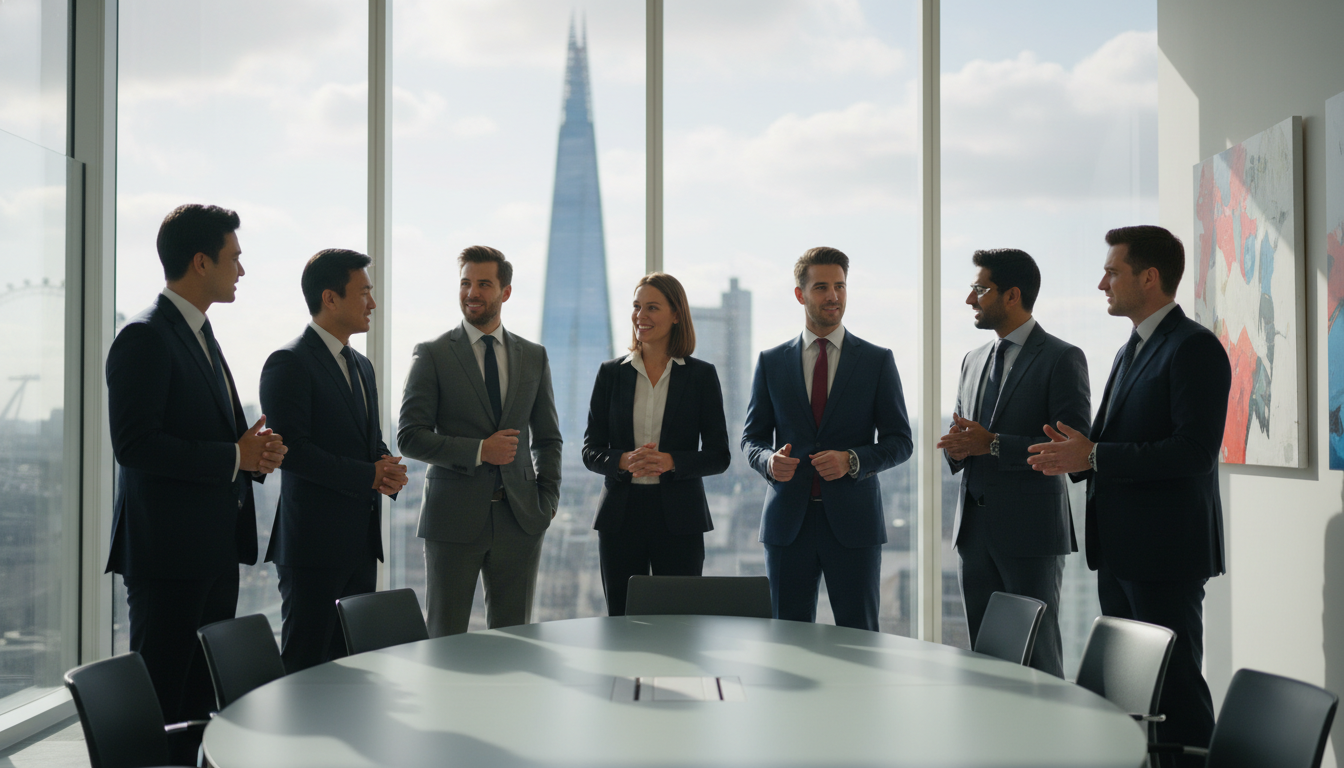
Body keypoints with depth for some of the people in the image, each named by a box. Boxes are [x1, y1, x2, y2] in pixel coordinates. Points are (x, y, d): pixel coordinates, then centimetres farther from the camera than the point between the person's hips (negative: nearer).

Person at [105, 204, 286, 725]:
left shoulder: (200, 334, 18)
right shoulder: (144, 337, -12)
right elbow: (134, 445, -20)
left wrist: (253, 450, 3)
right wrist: (236, 457, -16)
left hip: (215, 550, 9)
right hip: (168, 550, -9)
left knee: (203, 698, 13)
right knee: (160, 703, -3)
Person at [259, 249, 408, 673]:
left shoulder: (362, 365, 18)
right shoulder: (289, 363, -9)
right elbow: (292, 449, -18)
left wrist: (388, 468, 0)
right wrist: (368, 476, -17)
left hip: (362, 540, 8)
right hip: (314, 542, -8)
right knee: (306, 665, -4)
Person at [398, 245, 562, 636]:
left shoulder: (534, 356, 11)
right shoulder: (431, 355, 0)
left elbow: (547, 438, 16)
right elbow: (410, 436, -6)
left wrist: (547, 501, 5)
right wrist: (479, 451, -15)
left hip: (519, 518, 3)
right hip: (454, 518, -3)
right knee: (445, 638, 2)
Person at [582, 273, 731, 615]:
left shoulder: (701, 375, 2)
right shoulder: (611, 373, 7)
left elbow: (719, 456, 1)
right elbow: (590, 451, 6)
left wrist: (671, 461, -16)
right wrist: (624, 461, -14)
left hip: (679, 519, -1)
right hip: (620, 515, 2)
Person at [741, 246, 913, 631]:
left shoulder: (878, 361, 4)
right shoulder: (771, 362, 8)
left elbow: (900, 441, 3)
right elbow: (752, 438, 11)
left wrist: (852, 460, -15)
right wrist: (769, 461, -12)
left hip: (853, 522, -1)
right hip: (788, 523, 1)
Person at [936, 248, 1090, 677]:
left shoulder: (1062, 359, -6)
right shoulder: (974, 361, 17)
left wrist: (994, 444, -20)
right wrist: (957, 446, -2)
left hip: (1031, 532, -7)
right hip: (975, 530, 7)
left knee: (1038, 659, -1)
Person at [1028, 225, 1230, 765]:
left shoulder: (1194, 347, -13)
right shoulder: (1132, 350, 18)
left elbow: (1195, 450, -22)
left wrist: (1095, 456, -21)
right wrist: (1076, 455, 2)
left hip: (1164, 552, -10)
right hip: (1120, 550, 10)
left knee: (1175, 684, -4)